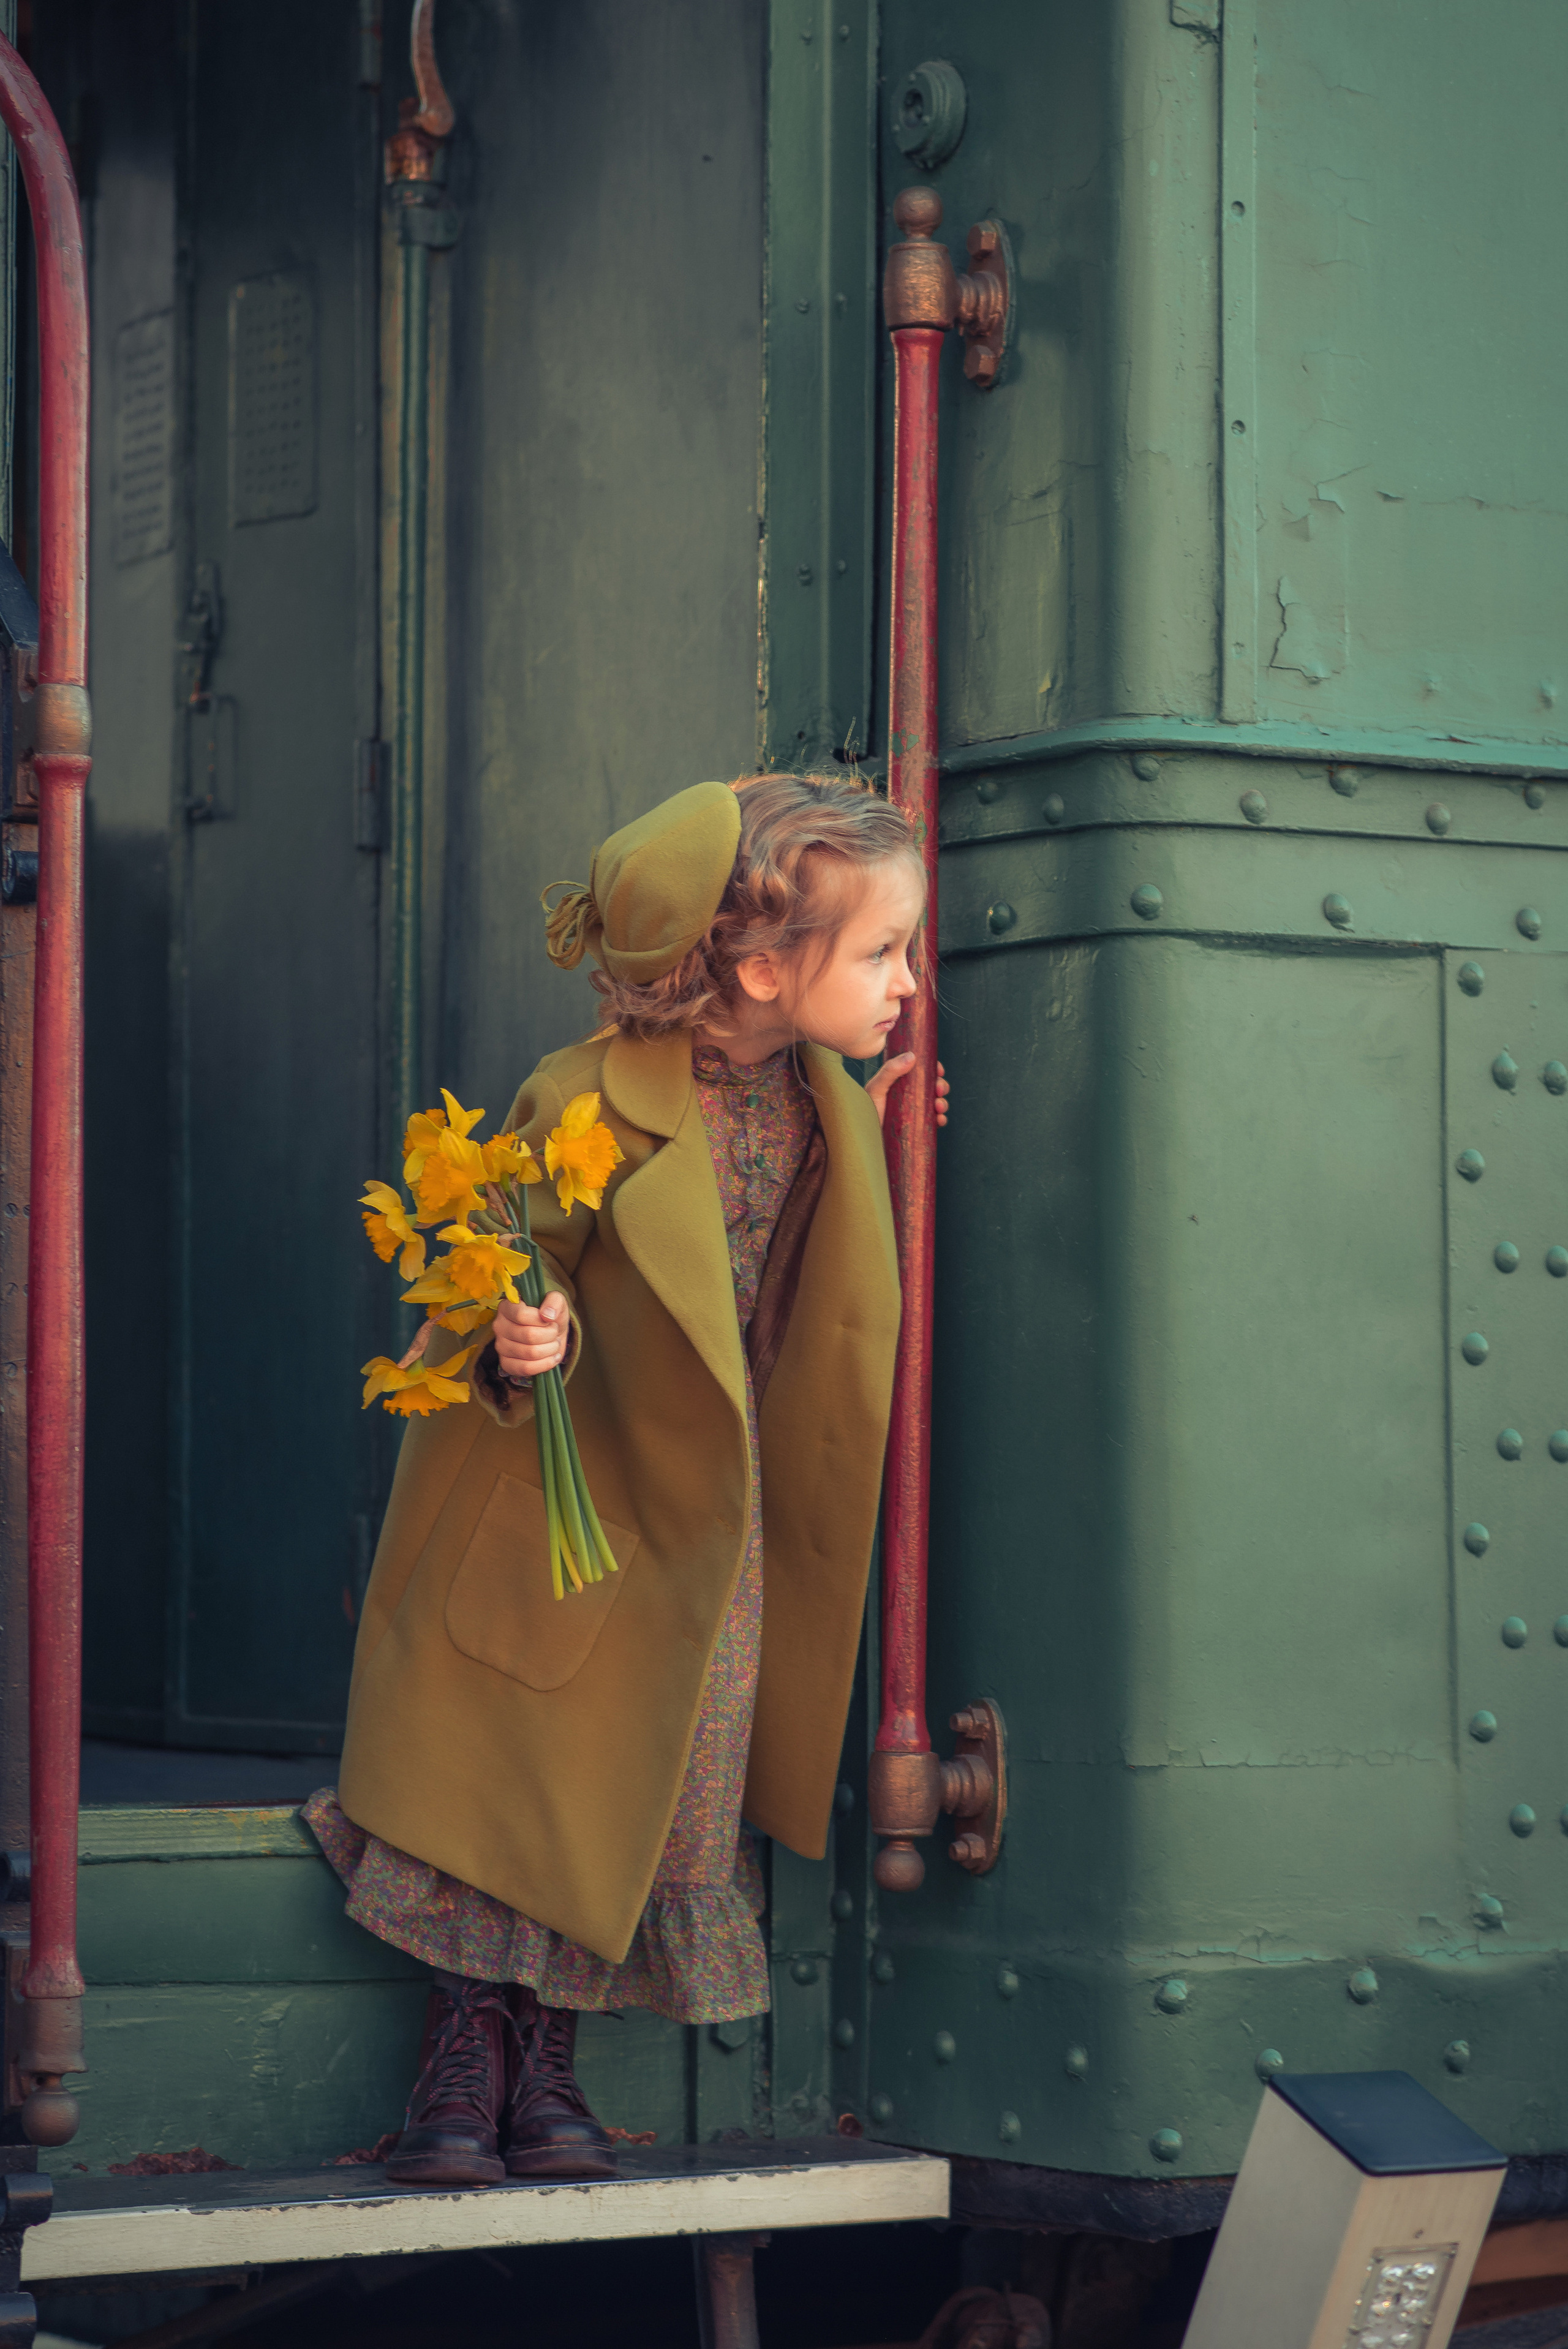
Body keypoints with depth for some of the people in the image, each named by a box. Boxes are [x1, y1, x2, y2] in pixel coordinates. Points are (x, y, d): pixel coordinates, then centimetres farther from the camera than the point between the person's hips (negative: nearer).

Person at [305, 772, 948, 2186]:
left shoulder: (819, 1103, -3)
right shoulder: (588, 1106, -22)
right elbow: (515, 1272, -15)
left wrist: (868, 1150, 3)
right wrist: (521, 1343, -36)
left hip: (705, 1519, 5)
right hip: (563, 1493, -5)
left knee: (643, 1784, 4)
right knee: (508, 1767, 0)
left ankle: (546, 2057, 15)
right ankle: (469, 2046, 12)